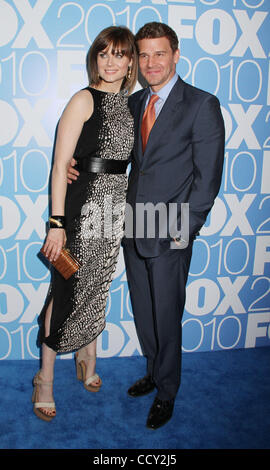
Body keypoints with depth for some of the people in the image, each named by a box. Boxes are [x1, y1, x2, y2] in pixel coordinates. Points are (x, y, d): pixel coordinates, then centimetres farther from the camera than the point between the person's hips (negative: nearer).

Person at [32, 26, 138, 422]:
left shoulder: (130, 103, 12)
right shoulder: (85, 99, -8)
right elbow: (60, 165, -13)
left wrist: (128, 210, 13)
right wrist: (57, 223, -17)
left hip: (117, 206, 6)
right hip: (83, 204, -6)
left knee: (98, 285, 16)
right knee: (68, 288, 0)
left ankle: (88, 362, 35)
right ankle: (45, 379, 17)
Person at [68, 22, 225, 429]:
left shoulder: (202, 105, -8)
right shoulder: (133, 103, 11)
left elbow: (208, 176, -10)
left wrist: (184, 230, -13)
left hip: (170, 237, -6)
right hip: (134, 229, 6)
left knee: (167, 318, 8)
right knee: (143, 313, 18)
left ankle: (166, 394, 30)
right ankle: (155, 372, 42)